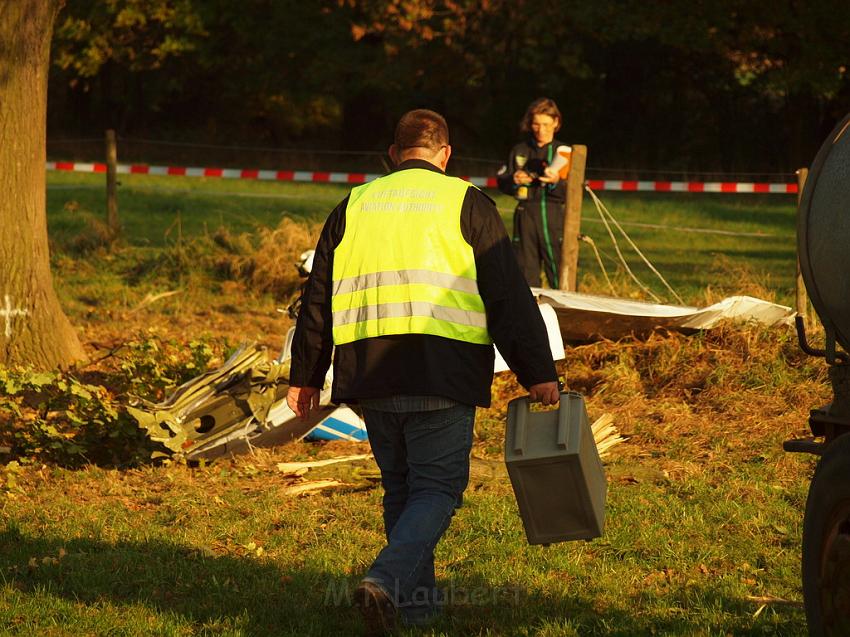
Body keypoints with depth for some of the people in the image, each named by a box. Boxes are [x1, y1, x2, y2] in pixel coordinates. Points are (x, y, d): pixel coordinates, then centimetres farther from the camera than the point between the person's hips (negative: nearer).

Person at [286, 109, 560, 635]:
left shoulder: (355, 206, 15)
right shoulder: (465, 204, 4)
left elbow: (318, 299, 16)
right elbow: (509, 296, -2)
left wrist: (306, 376, 22)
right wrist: (539, 372, -1)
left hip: (369, 374, 4)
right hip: (441, 373, -4)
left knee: (401, 487, 17)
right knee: (437, 488, 0)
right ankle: (386, 582, -21)